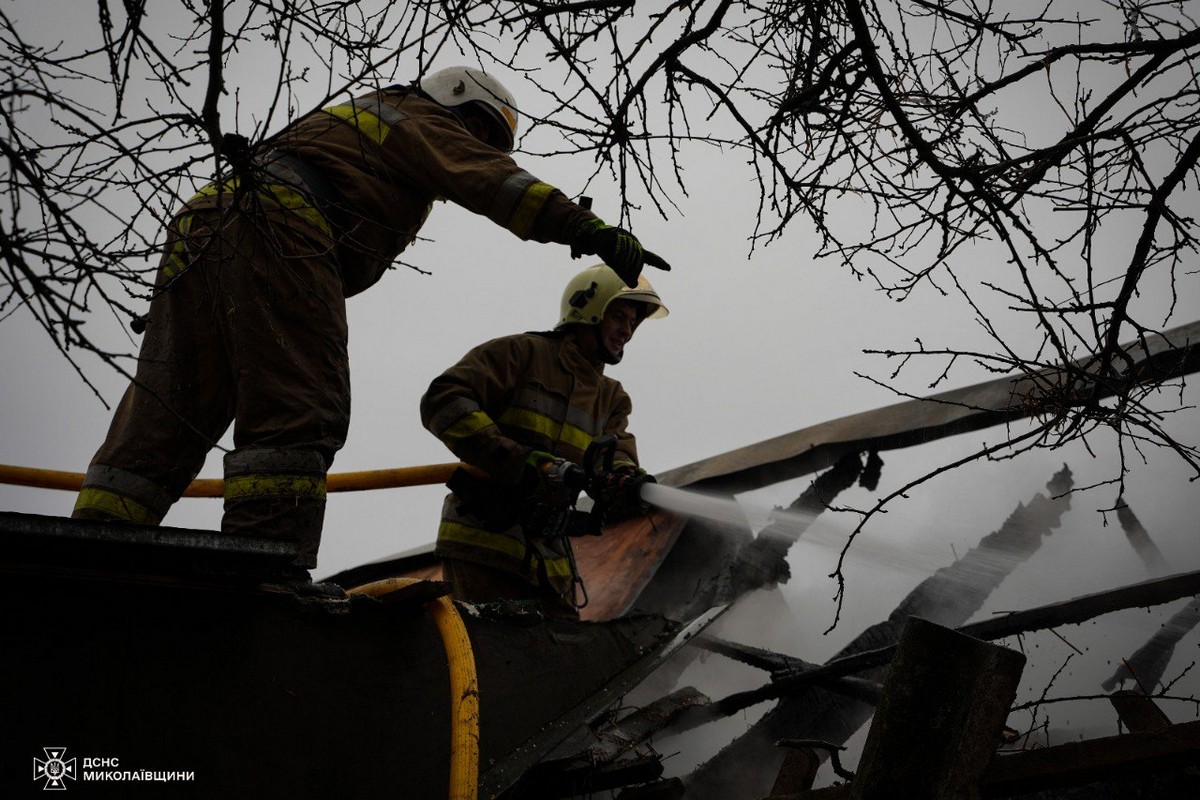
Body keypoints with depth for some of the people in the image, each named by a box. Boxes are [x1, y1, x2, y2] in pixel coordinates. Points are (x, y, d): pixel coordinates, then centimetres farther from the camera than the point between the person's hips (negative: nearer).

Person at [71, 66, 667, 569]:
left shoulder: (348, 122, 42)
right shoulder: (417, 118, 15)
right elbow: (490, 180, 0)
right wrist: (589, 230, -6)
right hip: (276, 229, -9)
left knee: (164, 421, 1)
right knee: (296, 414, -15)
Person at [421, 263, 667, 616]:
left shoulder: (612, 398, 19)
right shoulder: (523, 353, -2)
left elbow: (617, 457, 3)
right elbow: (443, 400, -15)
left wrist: (625, 481, -24)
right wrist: (517, 460, -24)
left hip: (549, 558, 7)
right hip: (482, 543, -7)